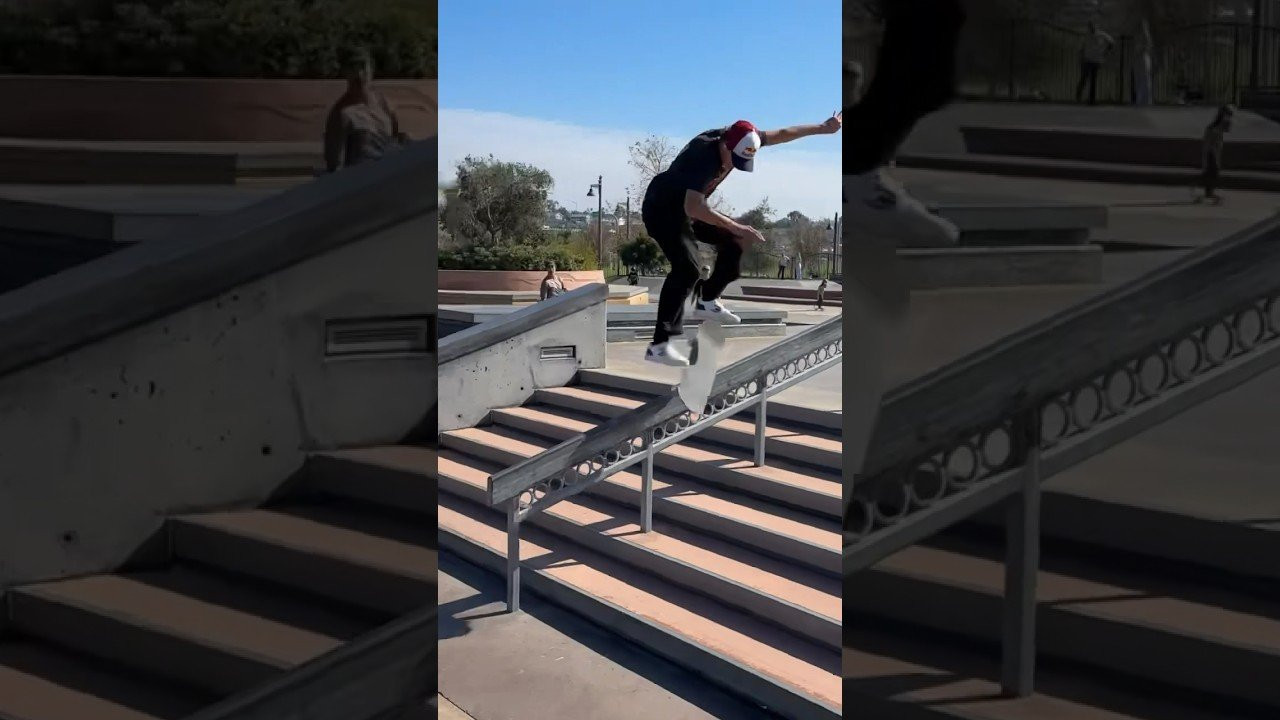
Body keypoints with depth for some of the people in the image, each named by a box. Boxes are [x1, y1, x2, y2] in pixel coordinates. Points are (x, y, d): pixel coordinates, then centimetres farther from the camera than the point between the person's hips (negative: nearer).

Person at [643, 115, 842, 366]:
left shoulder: (738, 140, -13)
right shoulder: (704, 156, -35)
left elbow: (782, 134, 0)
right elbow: (694, 208, -45)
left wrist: (823, 128, 3)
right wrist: (736, 227, -45)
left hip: (688, 207, 9)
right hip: (662, 209, -9)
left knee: (733, 242, 9)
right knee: (687, 267, -24)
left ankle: (707, 301, 23)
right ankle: (659, 345, -28)